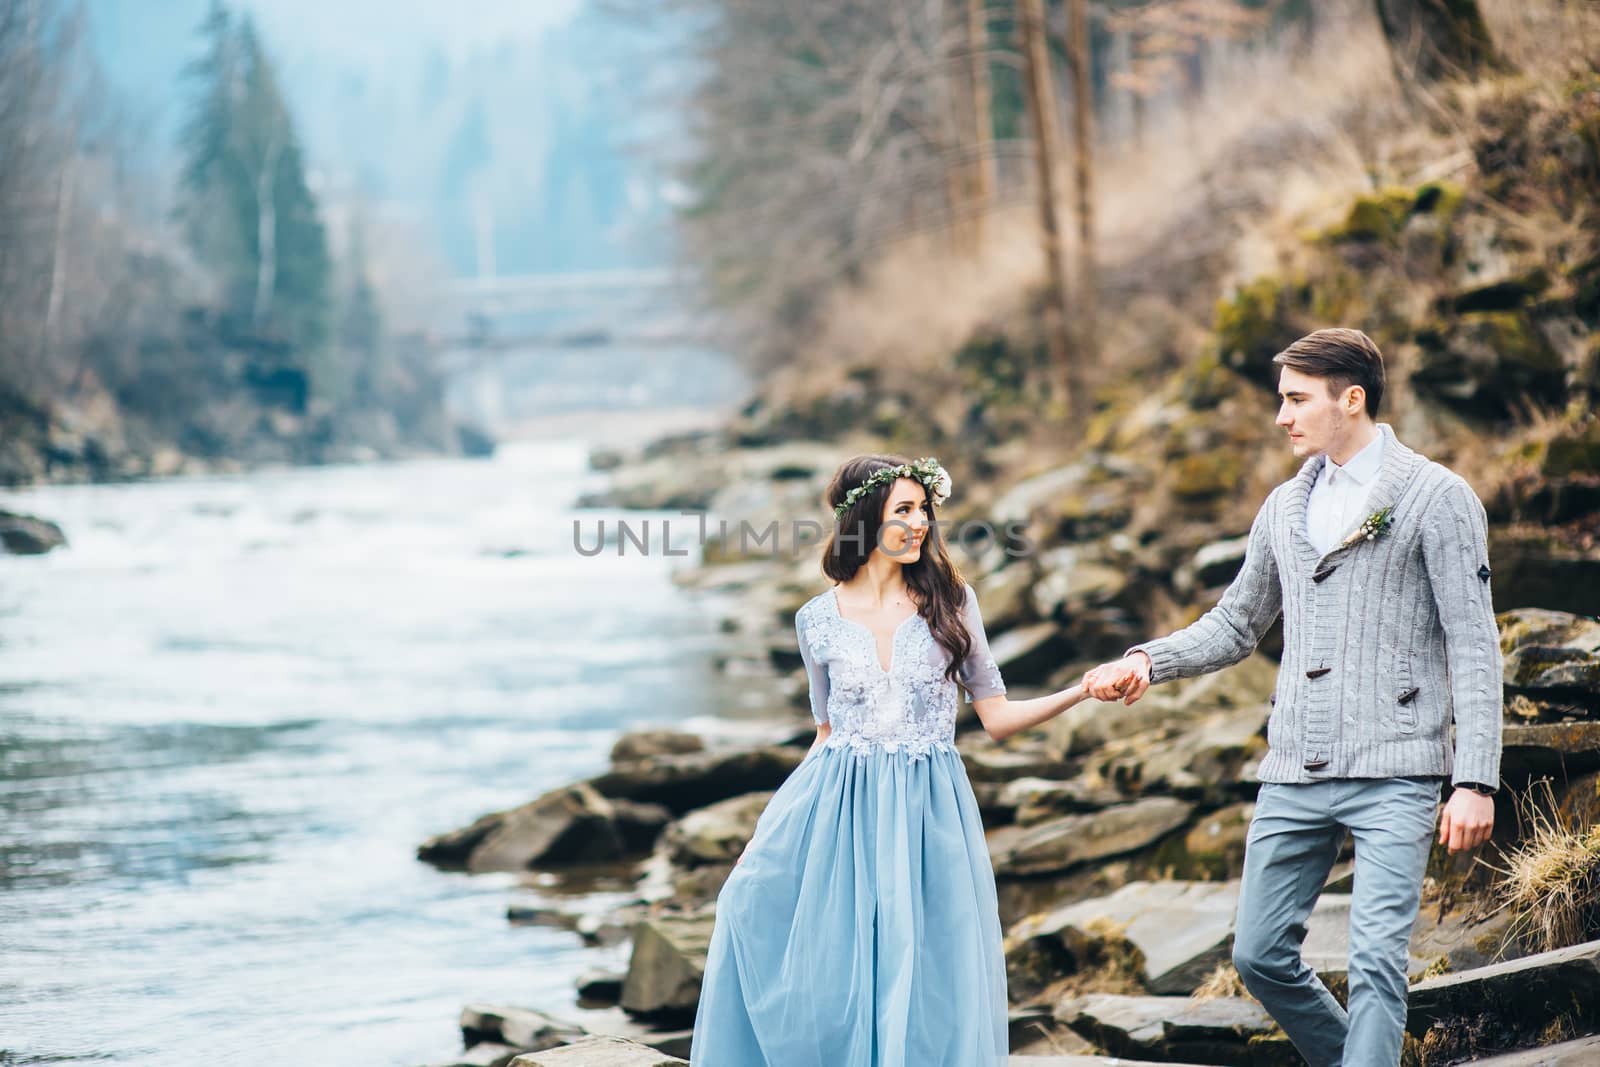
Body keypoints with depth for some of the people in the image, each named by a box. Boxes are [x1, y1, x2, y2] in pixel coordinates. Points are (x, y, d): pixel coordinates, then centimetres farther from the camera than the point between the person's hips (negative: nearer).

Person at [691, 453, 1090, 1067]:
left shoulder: (951, 601, 2)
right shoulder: (818, 620, 4)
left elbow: (996, 718, 4)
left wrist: (1083, 691, -10)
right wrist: (767, 831, 11)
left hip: (928, 814, -1)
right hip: (839, 812, 1)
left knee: (924, 984, -3)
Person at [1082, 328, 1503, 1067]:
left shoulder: (1436, 498, -3)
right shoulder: (1284, 507, 15)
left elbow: (1474, 647, -6)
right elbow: (1236, 625, 24)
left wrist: (1476, 782, -14)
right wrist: (1148, 661, 5)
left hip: (1393, 771, -6)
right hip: (1295, 775, 6)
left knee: (1375, 959, -15)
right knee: (1260, 954, 7)